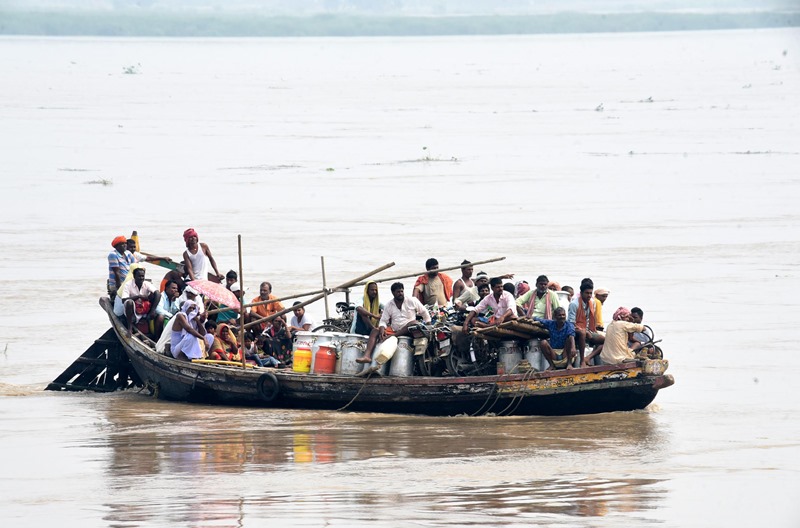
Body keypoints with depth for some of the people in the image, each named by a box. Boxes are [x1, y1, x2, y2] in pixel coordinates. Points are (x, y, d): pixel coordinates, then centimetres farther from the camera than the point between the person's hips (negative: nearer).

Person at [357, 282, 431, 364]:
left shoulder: (412, 301, 3)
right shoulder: (389, 305, 9)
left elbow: (424, 312, 10)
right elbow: (383, 321, 7)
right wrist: (382, 329, -14)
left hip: (408, 331, -3)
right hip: (393, 330, 3)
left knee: (414, 323, -36)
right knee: (375, 331, -19)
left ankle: (391, 336, -42)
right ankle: (367, 355, -39)